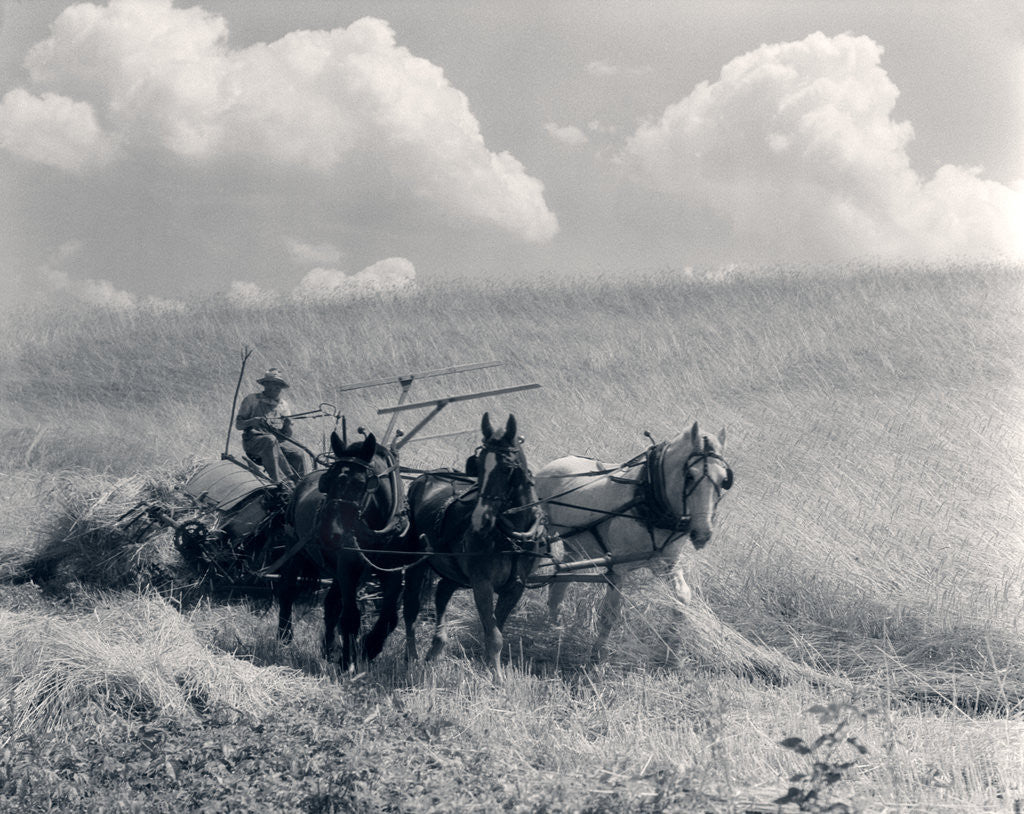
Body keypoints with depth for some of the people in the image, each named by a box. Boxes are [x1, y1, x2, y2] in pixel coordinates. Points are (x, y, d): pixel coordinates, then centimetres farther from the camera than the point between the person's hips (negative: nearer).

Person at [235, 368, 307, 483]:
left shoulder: (283, 405, 17)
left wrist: (287, 425, -9)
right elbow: (238, 425, 4)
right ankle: (279, 481, -45)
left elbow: (287, 435, 14)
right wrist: (252, 422, -16)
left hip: (277, 442, 4)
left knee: (297, 454, -24)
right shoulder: (252, 400, 8)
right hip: (253, 441, -4)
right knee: (270, 440, -37)